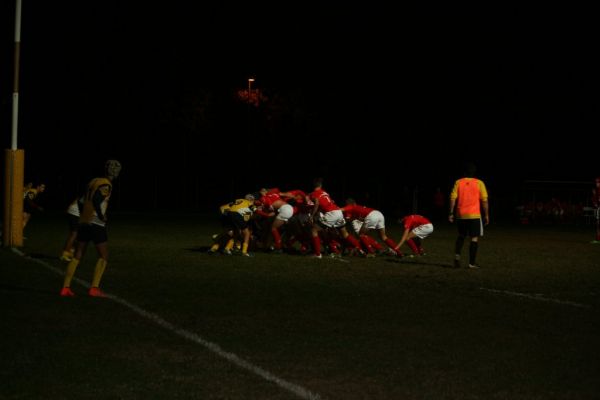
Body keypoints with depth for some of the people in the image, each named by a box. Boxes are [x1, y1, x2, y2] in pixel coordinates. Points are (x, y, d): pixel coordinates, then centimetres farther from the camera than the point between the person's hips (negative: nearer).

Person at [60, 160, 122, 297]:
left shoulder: (94, 181, 13)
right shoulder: (106, 185, -10)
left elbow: (83, 200, 16)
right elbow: (96, 200, -25)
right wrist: (102, 217, -14)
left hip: (83, 222, 7)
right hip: (96, 224, -7)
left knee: (77, 256, 10)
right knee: (103, 256, 4)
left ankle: (65, 288, 6)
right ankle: (94, 288, -3)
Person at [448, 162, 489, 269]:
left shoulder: (458, 182, 3)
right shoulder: (479, 183, -1)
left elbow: (453, 198, -2)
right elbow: (484, 200, -3)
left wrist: (451, 213, 3)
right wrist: (486, 215, 3)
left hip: (461, 215, 3)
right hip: (474, 215, -3)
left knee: (461, 236, 21)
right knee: (475, 238, 3)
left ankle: (457, 256, 2)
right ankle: (472, 263, -2)